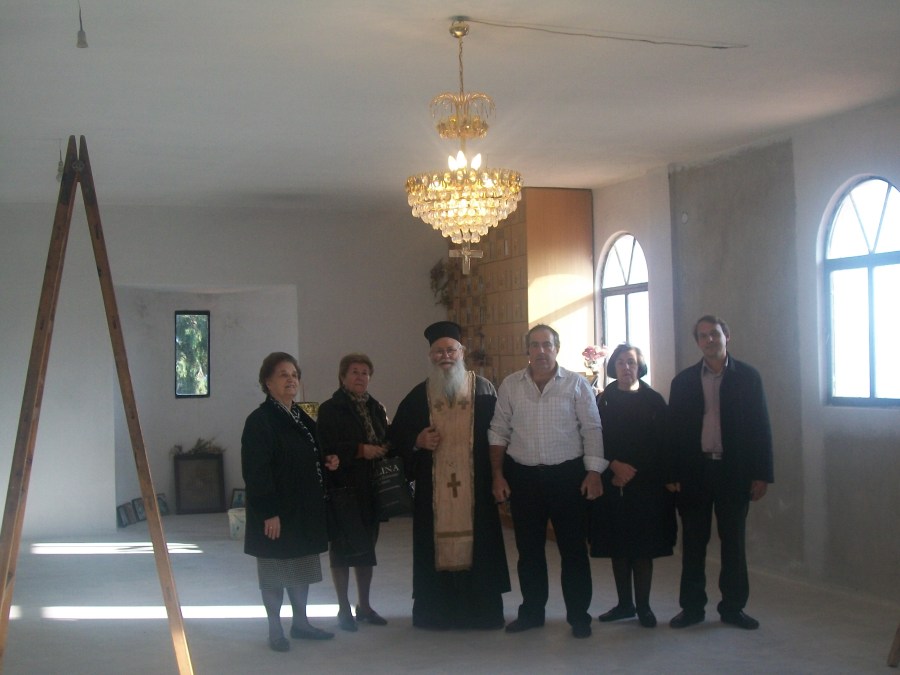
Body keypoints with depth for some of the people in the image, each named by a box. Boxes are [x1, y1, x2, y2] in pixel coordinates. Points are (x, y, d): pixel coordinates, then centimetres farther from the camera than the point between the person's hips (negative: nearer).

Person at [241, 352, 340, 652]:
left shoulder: (302, 419, 12)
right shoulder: (259, 421, -13)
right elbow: (256, 471, -18)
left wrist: (327, 462, 1)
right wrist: (269, 513, -22)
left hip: (305, 510, 8)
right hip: (276, 512, -7)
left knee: (302, 567, 14)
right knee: (275, 571, 3)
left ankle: (300, 622, 26)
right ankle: (275, 630, 15)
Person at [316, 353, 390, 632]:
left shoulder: (375, 408, 13)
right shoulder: (330, 410, -6)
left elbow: (387, 442, 17)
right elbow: (327, 449, -14)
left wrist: (384, 450, -5)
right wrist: (360, 451, -20)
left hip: (371, 490, 6)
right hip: (344, 490, -6)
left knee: (367, 545, 11)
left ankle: (364, 606, 22)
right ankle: (344, 609, 11)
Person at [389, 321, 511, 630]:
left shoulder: (483, 389, 4)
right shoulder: (418, 395, 8)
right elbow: (397, 437, 13)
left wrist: (496, 473, -9)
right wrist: (417, 442, -8)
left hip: (475, 486, -1)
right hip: (433, 489, 1)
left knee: (477, 545, 0)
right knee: (437, 547, 1)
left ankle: (481, 611, 11)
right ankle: (438, 612, 10)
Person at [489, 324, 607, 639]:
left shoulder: (576, 384, -2)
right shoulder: (510, 385, 4)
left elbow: (591, 430, -4)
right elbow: (498, 432, 6)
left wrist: (594, 473, -11)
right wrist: (498, 476, 1)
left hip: (567, 475, -2)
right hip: (523, 476, 2)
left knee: (573, 548, 3)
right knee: (529, 549, 12)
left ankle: (578, 615, 15)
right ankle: (531, 611, 25)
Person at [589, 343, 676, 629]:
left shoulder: (654, 401, 4)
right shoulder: (603, 401, 6)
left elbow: (663, 445, 1)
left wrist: (632, 472, -6)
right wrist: (615, 465, -12)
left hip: (646, 485, -1)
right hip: (613, 484, 1)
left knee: (643, 547, 0)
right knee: (617, 546, 5)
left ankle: (643, 606, 8)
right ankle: (625, 603, 15)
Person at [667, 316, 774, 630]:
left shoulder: (747, 377, 2)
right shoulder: (683, 381, 6)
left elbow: (761, 426, 1)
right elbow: (674, 429, 4)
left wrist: (761, 474, -4)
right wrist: (673, 474, -2)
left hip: (734, 471, -1)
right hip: (695, 471, 1)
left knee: (734, 542, 7)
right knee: (693, 542, 6)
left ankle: (733, 606, 18)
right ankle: (692, 606, 15)